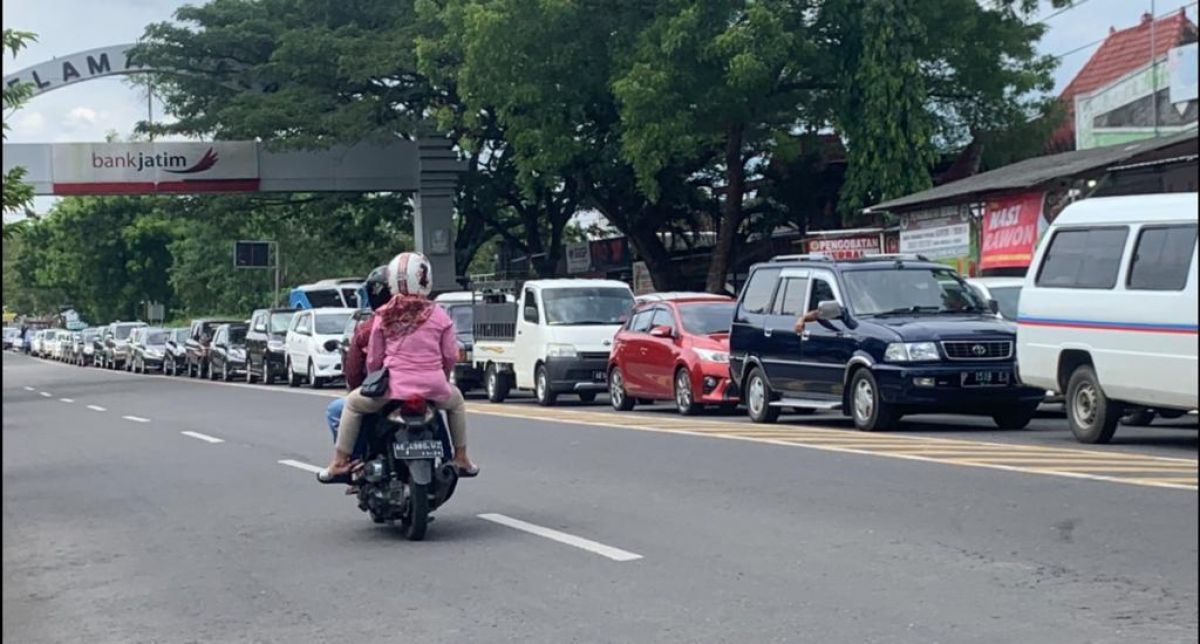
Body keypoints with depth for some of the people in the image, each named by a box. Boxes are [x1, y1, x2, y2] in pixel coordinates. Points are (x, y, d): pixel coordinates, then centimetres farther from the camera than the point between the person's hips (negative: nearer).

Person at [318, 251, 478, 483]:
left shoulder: (383, 316, 0)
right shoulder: (438, 315, 0)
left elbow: (373, 359, 5)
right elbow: (451, 356, 3)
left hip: (395, 388, -1)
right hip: (434, 389, 1)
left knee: (353, 403, 24)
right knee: (456, 400, 35)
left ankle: (339, 463, 16)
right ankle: (462, 459, 33)